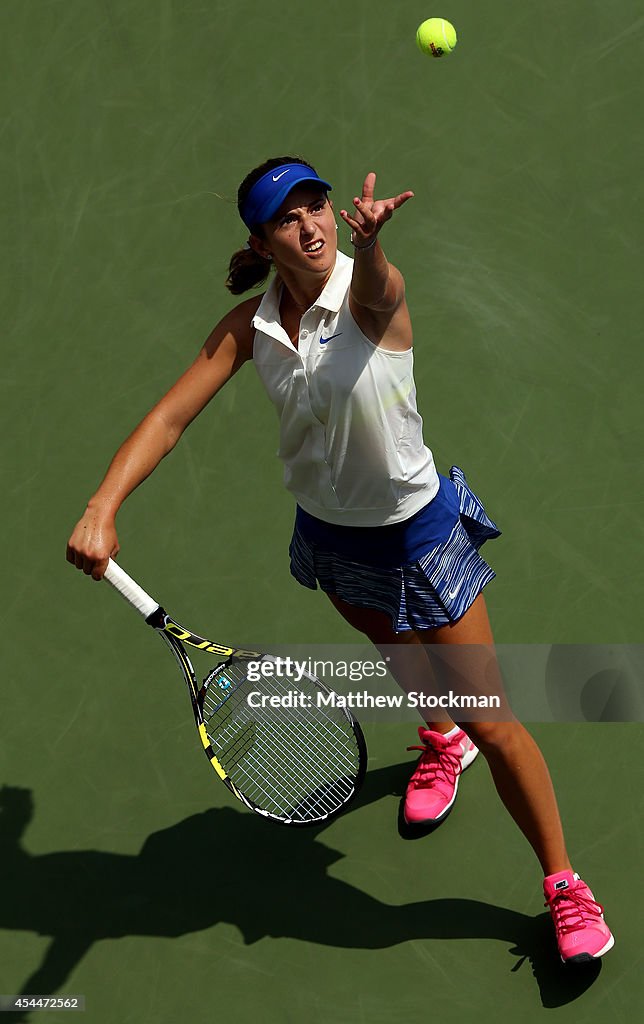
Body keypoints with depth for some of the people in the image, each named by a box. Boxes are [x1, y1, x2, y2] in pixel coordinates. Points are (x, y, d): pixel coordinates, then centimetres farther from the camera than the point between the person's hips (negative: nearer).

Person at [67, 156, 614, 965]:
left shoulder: (372, 294, -24)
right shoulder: (249, 327, -10)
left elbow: (374, 290, -49)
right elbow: (169, 418, -11)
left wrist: (367, 240, -74)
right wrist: (102, 509, -25)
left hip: (418, 533, -5)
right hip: (328, 534, 5)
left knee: (491, 722, 0)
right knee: (396, 650, 32)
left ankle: (564, 884, 20)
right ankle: (442, 741, 68)